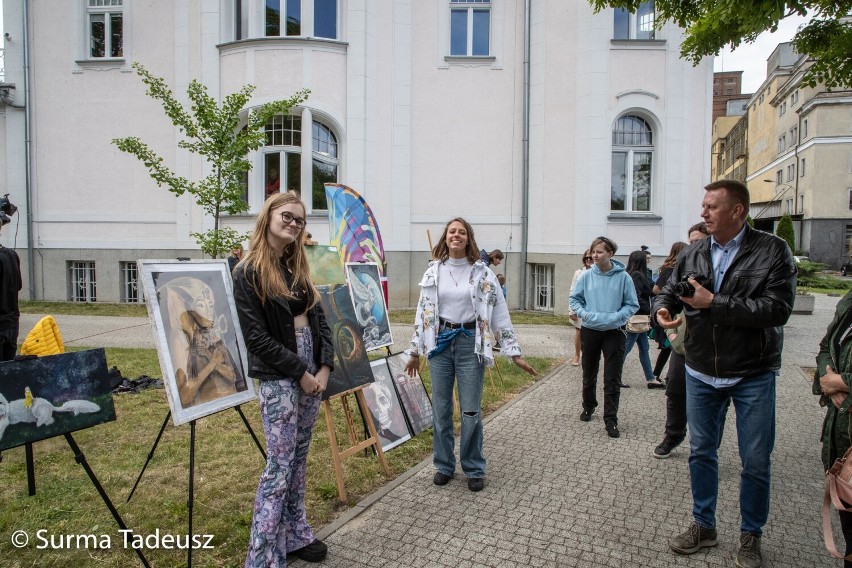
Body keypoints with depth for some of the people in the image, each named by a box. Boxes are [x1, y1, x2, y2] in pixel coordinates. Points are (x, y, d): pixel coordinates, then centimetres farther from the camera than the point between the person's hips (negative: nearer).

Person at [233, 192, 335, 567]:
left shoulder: (297, 267, 12)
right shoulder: (249, 272, -9)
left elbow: (319, 319, 9)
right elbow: (256, 335, -15)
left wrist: (324, 366, -3)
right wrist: (300, 372, -14)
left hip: (312, 372, 7)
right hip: (278, 378, -7)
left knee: (299, 458, 15)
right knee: (280, 464, -4)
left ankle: (296, 536, 29)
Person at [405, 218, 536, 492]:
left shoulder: (482, 273, -1)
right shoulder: (433, 272, 5)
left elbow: (499, 312, -1)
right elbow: (422, 311, 10)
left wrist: (514, 352, -4)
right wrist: (415, 350, 12)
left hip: (471, 343, -2)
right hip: (440, 343, 2)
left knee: (471, 411, 2)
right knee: (441, 409, 8)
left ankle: (474, 469, 21)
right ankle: (444, 465, 26)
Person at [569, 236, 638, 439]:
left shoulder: (623, 277, -8)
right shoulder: (586, 276, -4)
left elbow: (632, 305, -3)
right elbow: (574, 299, 5)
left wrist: (615, 317, -18)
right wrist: (583, 313, -12)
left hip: (614, 332, -2)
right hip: (589, 331, 2)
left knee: (612, 380, 0)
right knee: (589, 374, 17)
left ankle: (611, 420, 9)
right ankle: (588, 406, 39)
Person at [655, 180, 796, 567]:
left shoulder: (772, 251, -11)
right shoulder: (692, 255, 2)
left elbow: (777, 308, -21)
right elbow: (670, 290, 10)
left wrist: (714, 303, -23)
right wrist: (663, 308, -13)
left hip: (753, 375, -3)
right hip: (701, 373, 4)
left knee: (756, 461, 9)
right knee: (701, 452, 14)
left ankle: (751, 535, 31)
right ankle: (703, 525, 33)